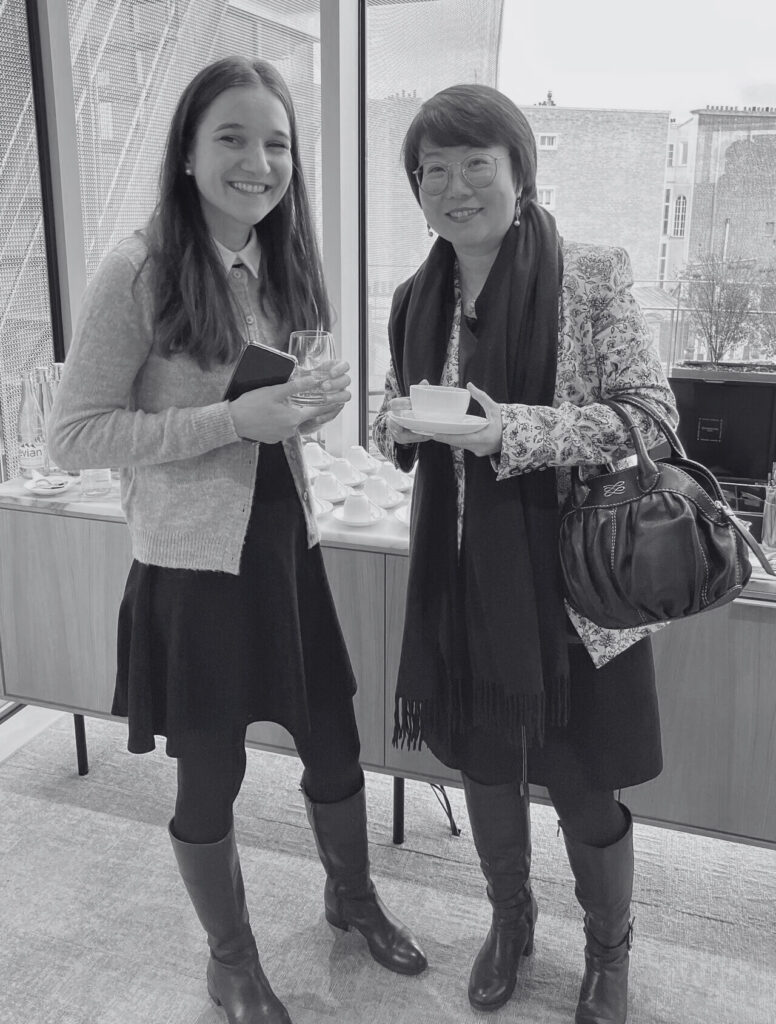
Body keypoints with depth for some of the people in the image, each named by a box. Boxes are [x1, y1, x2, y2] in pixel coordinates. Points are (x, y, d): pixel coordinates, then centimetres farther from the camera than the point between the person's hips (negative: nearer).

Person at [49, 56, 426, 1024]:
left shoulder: (281, 265, 5)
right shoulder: (138, 270, -14)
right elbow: (72, 435, -15)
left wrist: (320, 399, -6)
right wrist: (236, 419, -22)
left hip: (286, 547, 6)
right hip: (192, 566, -5)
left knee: (335, 747, 17)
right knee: (210, 777, 12)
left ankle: (351, 894, 48)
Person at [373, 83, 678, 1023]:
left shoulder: (591, 278, -10)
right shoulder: (416, 300, 4)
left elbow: (652, 415, -14)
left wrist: (512, 429, -25)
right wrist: (400, 423, -11)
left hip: (568, 583, -4)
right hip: (462, 579, 5)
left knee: (583, 788, 10)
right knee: (483, 766, 19)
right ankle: (510, 919, 49)